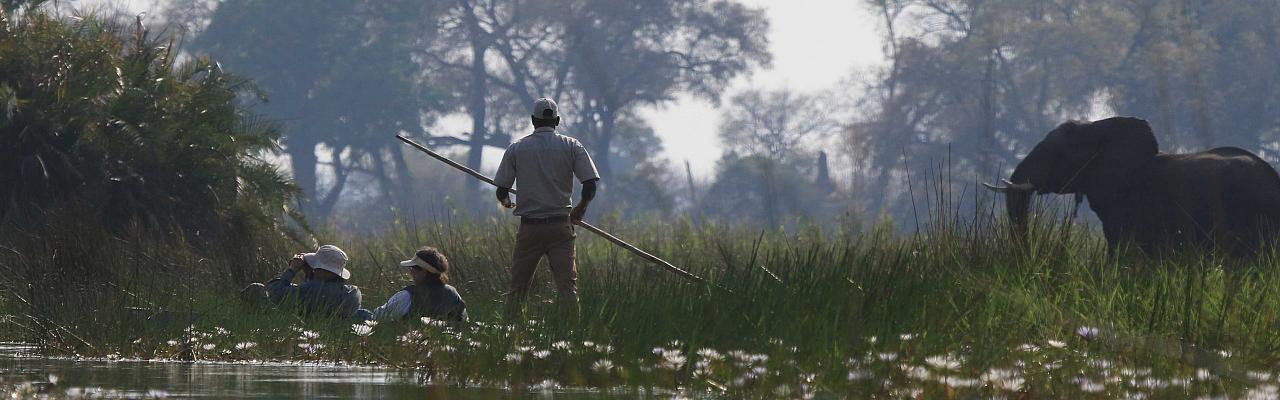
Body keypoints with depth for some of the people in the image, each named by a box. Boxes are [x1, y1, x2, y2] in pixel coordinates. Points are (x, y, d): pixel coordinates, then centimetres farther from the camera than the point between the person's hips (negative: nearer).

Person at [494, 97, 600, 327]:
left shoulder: (517, 148, 4)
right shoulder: (571, 146, 2)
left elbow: (501, 191, 3)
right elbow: (590, 185, -5)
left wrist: (506, 202, 27)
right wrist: (580, 209, 14)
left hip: (529, 228, 1)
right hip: (561, 227, -1)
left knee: (518, 287, 7)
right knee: (567, 286, -3)